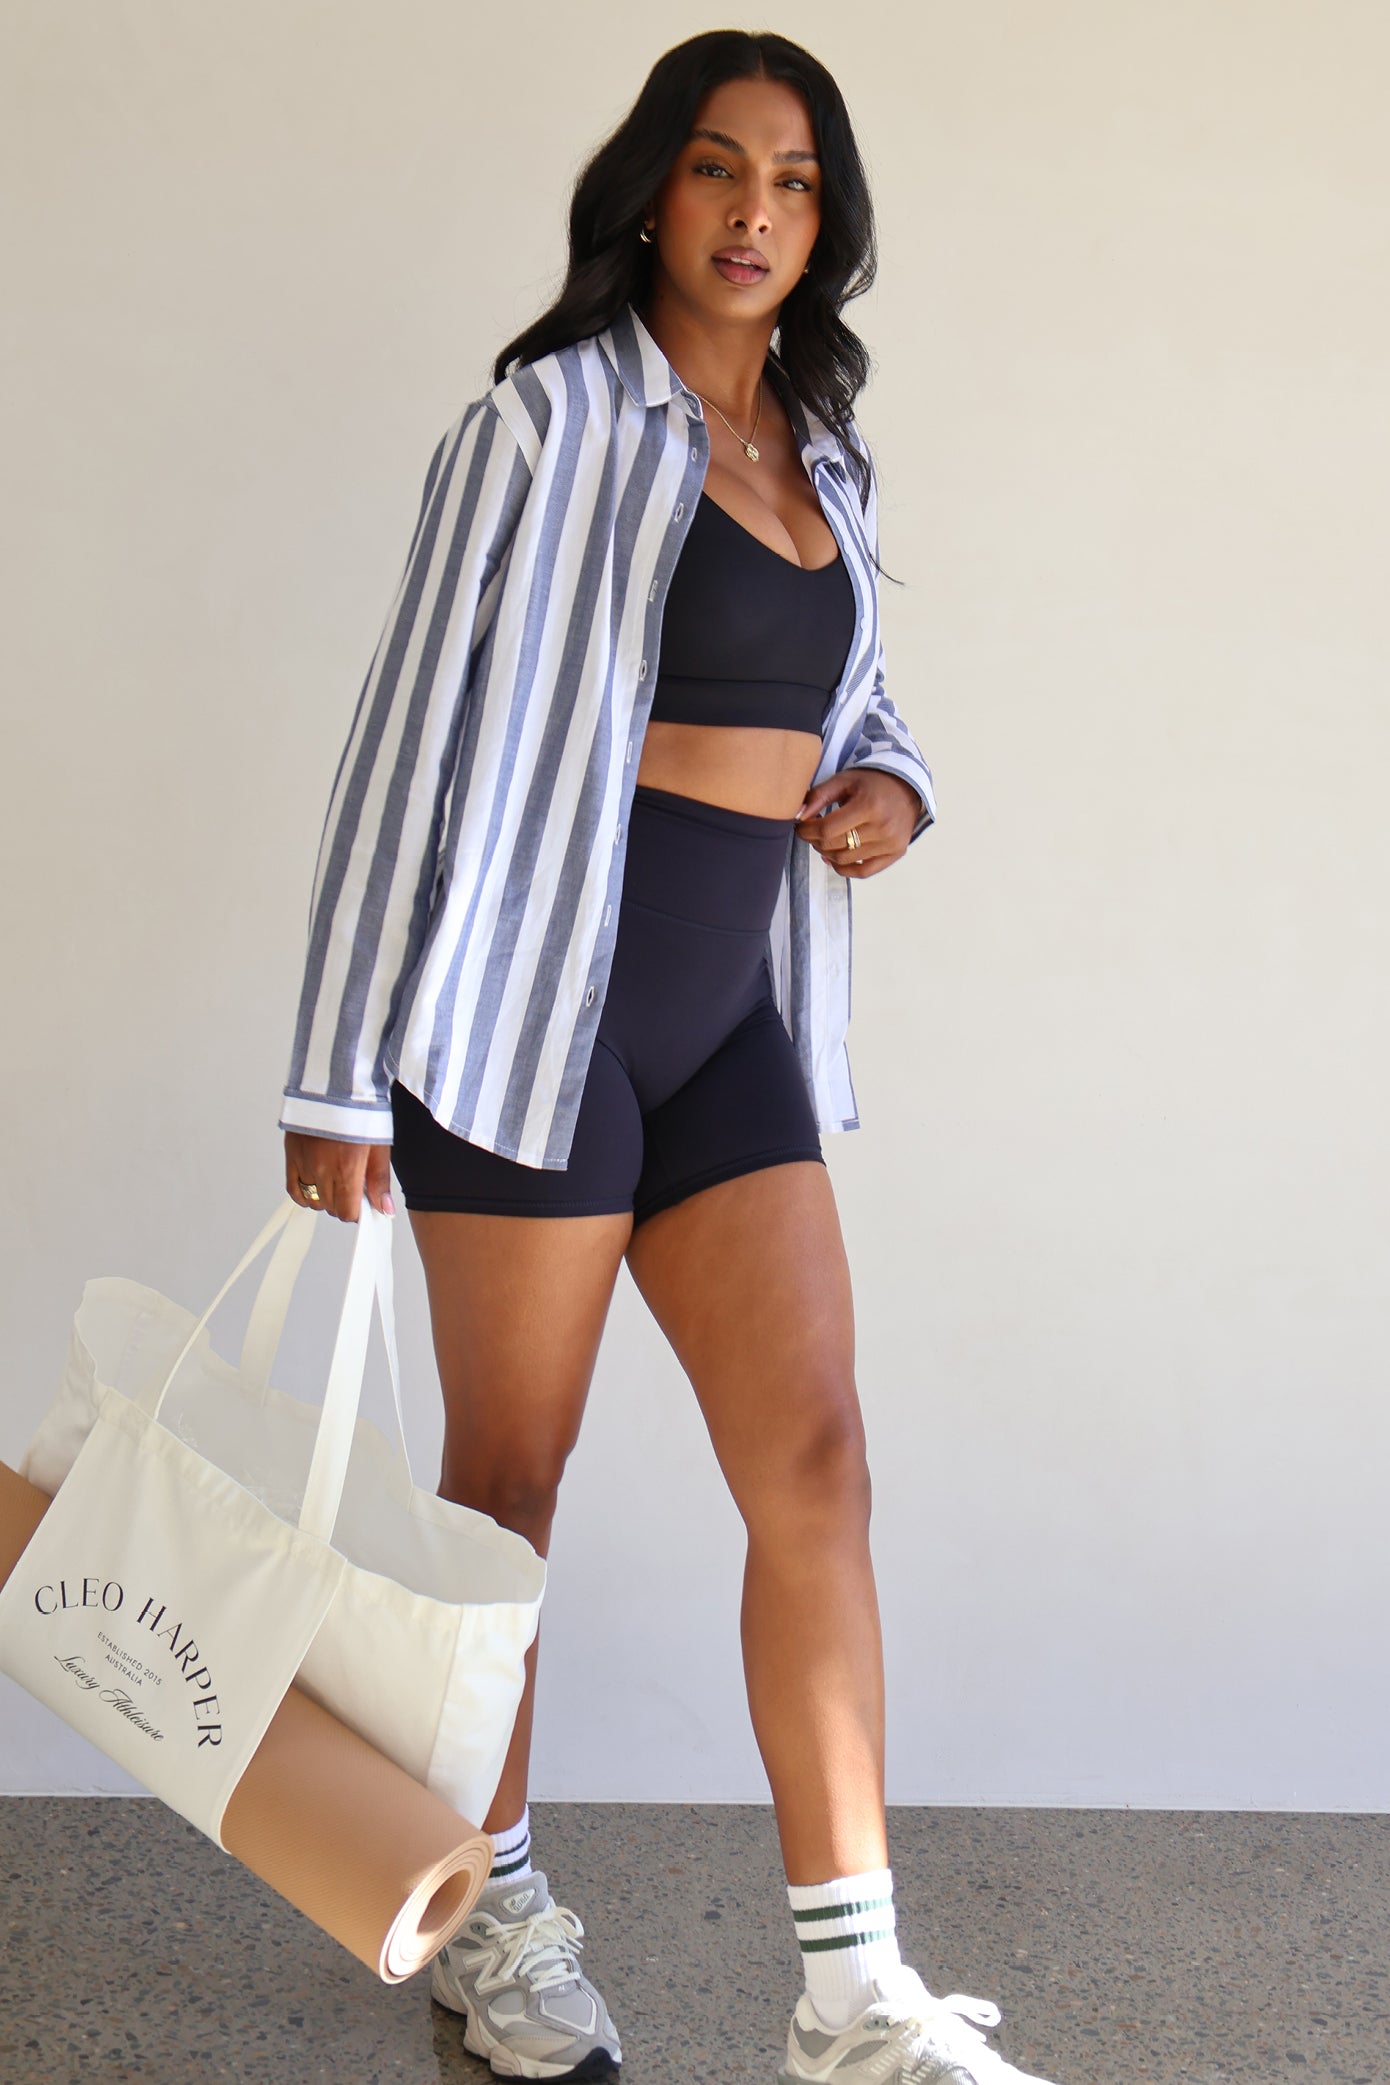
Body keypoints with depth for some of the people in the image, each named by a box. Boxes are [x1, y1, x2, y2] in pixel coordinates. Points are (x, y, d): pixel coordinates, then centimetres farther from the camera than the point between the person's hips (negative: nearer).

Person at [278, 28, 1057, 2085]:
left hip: (735, 1014, 6)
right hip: (546, 992, -6)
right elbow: (415, 734, -9)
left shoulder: (824, 462, 14)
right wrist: (343, 1080, -11)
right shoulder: (554, 419, -6)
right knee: (508, 1480, 6)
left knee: (816, 1461, -1)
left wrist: (893, 784, 3)